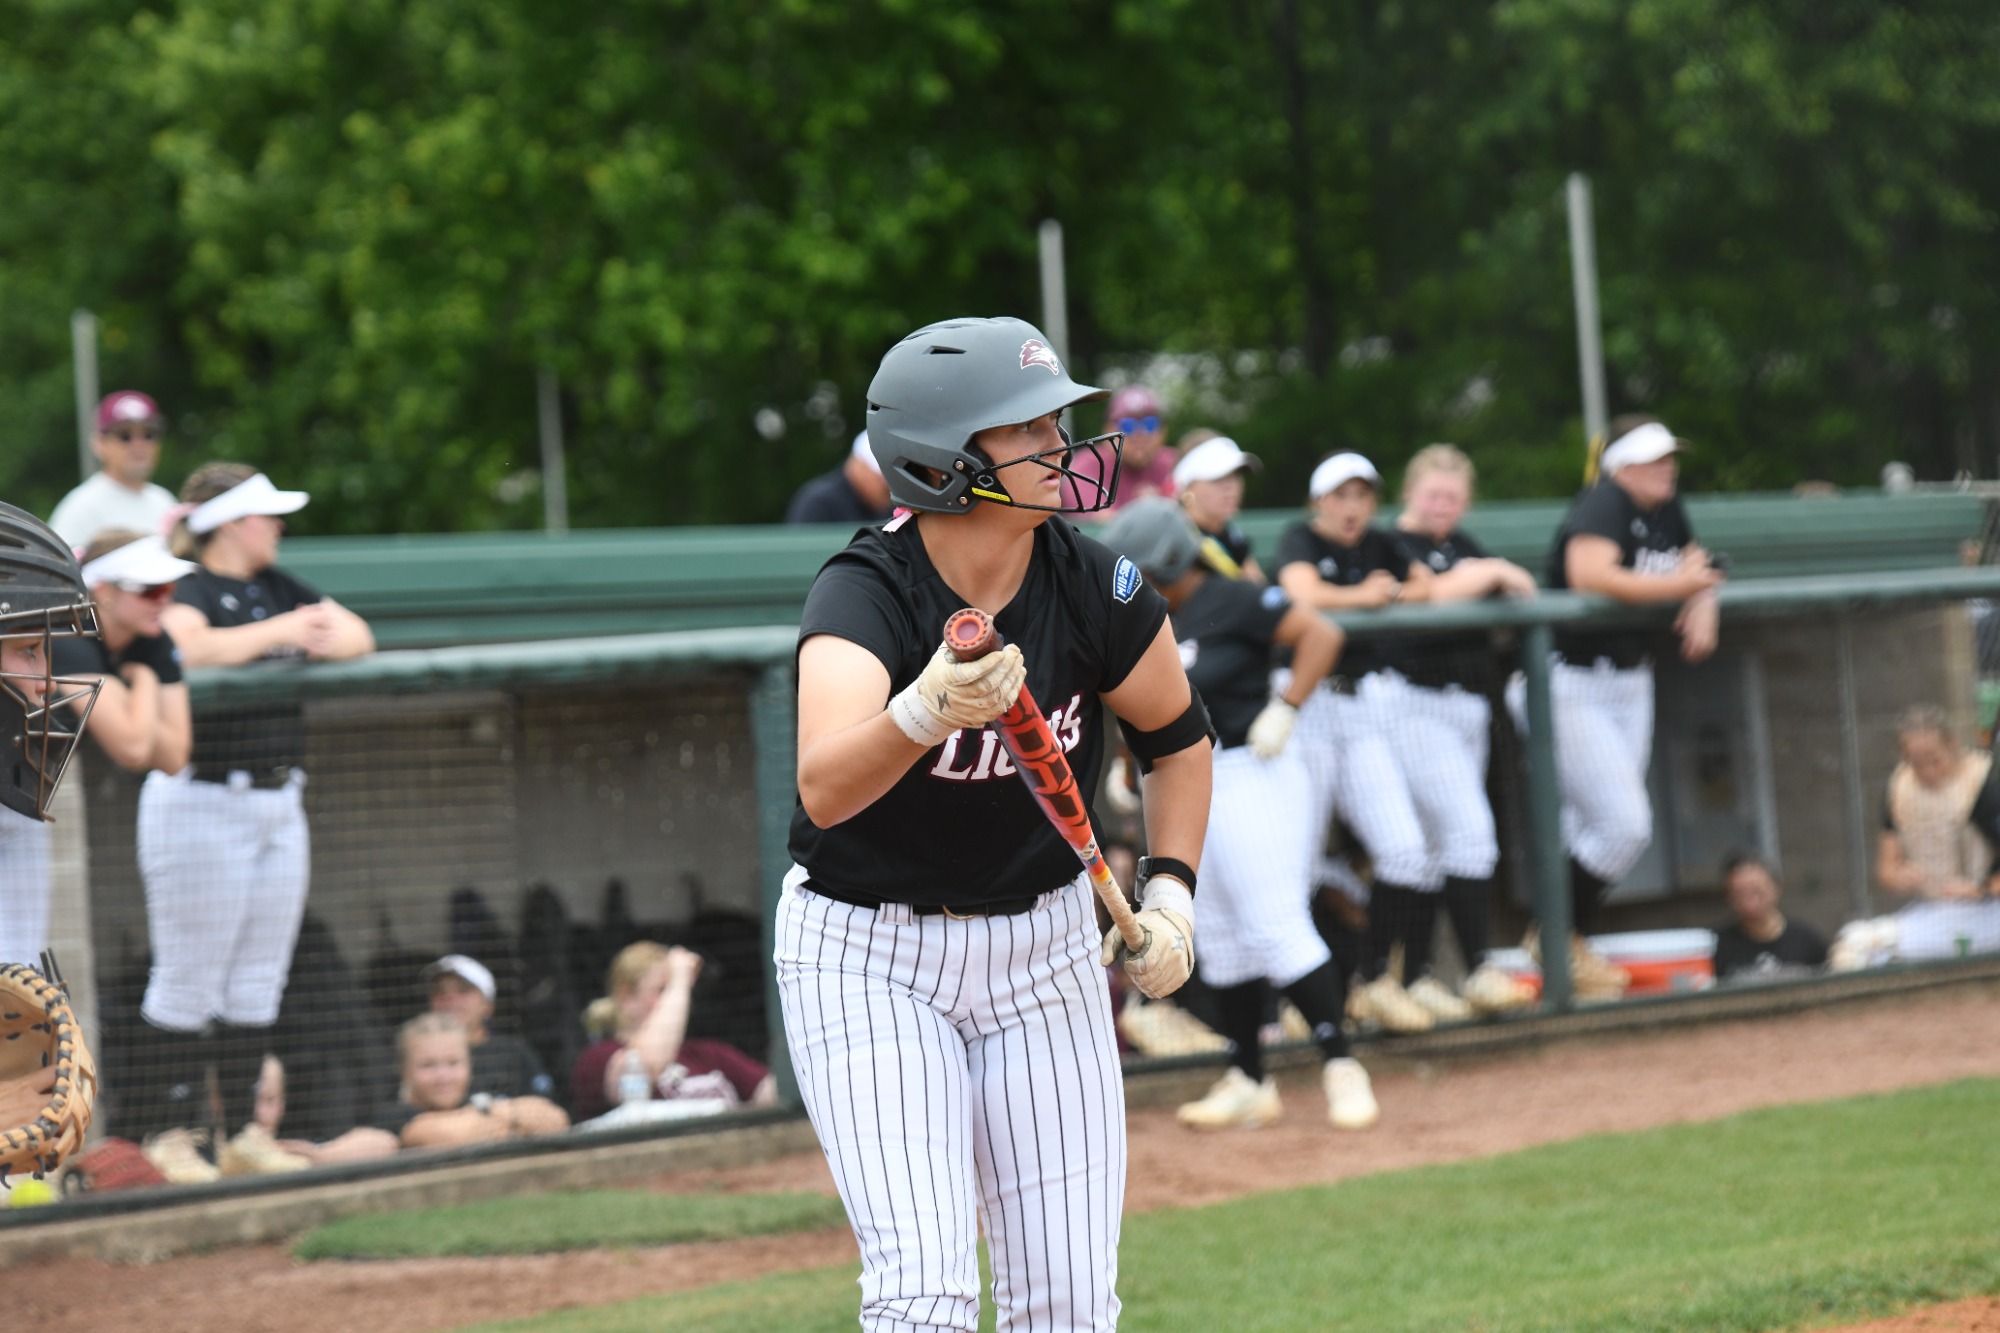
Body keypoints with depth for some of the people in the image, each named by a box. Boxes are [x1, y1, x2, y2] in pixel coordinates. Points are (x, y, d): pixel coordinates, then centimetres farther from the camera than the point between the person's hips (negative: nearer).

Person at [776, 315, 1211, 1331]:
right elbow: (824, 788, -44)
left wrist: (1169, 888, -3)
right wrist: (924, 713, -62)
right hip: (867, 957, -4)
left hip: (1044, 949, 4)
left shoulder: (1093, 588, -13)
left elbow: (1177, 734, 8)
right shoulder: (864, 594, -24)